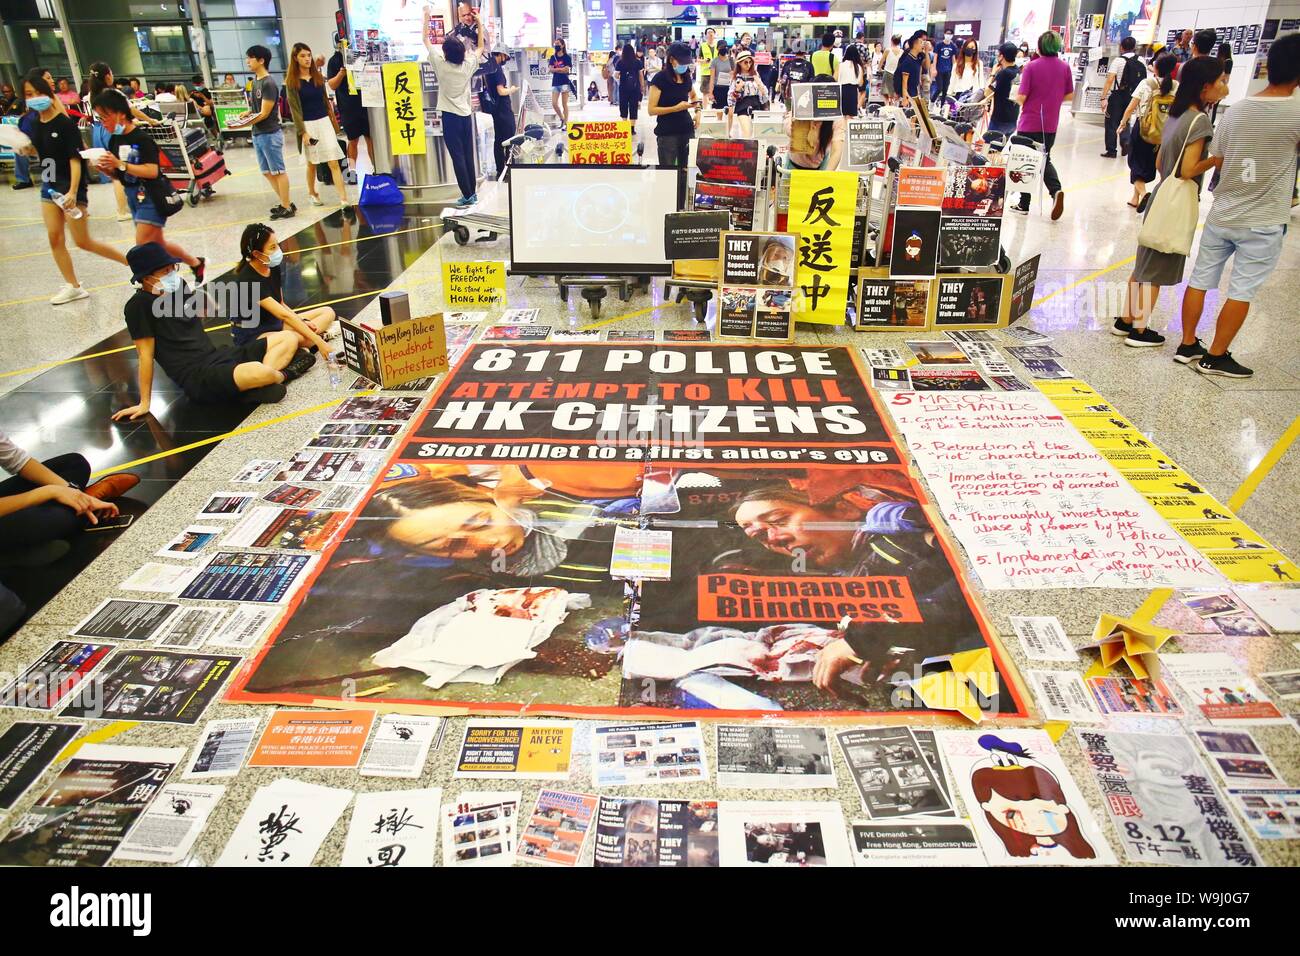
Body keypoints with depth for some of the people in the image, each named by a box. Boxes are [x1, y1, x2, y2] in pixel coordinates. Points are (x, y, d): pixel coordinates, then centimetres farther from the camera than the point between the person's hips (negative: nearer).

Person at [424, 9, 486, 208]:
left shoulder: (441, 65, -9)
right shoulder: (468, 65, -1)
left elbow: (426, 40, 3)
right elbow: (481, 47, 17)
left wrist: (426, 17, 11)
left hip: (450, 116, -4)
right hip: (466, 115, 4)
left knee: (457, 157, -3)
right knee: (469, 155, 10)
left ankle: (467, 196, -4)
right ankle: (473, 193, 14)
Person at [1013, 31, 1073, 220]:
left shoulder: (1032, 67, -12)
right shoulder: (1065, 68, 1)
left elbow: (1021, 97, -14)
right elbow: (1069, 95, 9)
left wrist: (1016, 98, 8)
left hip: (1029, 123, -4)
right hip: (1050, 124, 4)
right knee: (1044, 159, 18)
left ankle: (1024, 204, 15)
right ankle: (1056, 190, -9)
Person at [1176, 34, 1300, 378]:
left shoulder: (1236, 110, -2)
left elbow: (1217, 160, 5)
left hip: (1221, 215, 4)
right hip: (1263, 222, -4)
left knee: (1200, 280, 12)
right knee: (1241, 291, 4)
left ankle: (1187, 344, 20)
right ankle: (1215, 357, 10)